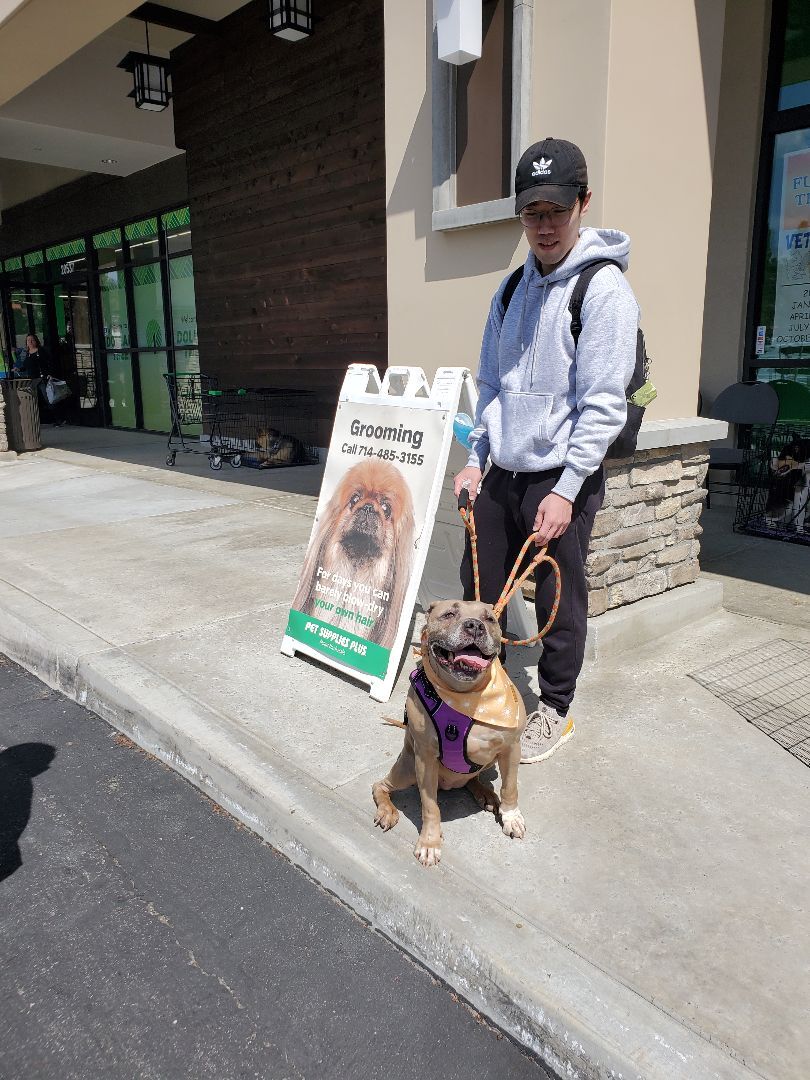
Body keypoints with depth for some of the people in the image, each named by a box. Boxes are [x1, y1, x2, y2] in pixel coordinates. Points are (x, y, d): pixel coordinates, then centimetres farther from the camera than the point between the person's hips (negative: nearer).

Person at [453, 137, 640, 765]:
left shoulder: (604, 290, -10)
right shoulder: (511, 289, 12)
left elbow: (603, 405, -15)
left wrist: (565, 490, -18)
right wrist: (476, 459, 9)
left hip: (562, 479, -6)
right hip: (502, 475, 7)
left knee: (560, 600, 5)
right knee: (479, 585, 13)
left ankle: (556, 711, 25)